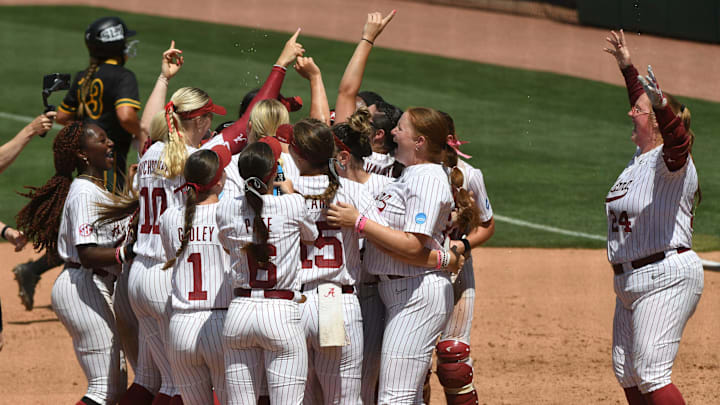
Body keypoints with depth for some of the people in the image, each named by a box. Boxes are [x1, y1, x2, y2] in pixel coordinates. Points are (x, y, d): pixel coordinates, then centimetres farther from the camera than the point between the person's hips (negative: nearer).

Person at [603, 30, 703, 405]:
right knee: (627, 373, 13)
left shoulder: (672, 161, -12)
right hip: (630, 282, 10)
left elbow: (676, 137, -37)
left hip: (666, 278, -10)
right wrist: (627, 67, 42)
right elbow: (641, 100, 33)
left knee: (651, 374, -17)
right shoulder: (640, 156, 14)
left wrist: (662, 103, -55)